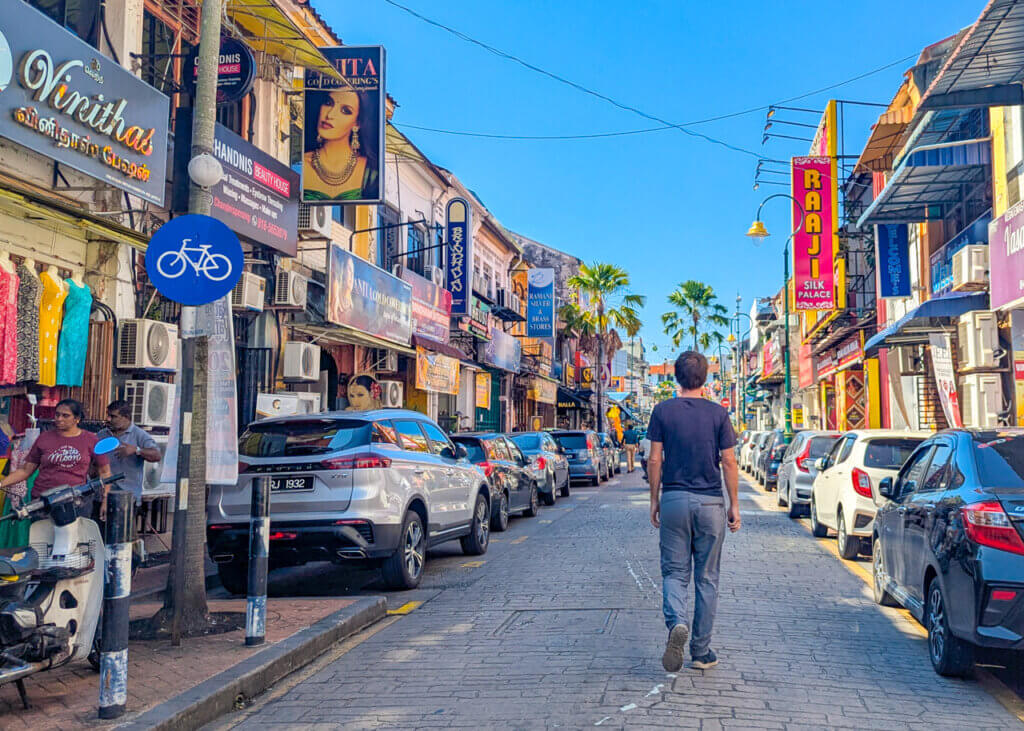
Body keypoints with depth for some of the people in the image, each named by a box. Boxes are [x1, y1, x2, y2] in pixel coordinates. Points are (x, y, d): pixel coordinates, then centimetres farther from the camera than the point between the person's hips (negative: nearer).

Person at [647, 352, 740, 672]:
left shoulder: (663, 411, -1)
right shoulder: (718, 413, -2)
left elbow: (655, 460, -1)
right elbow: (728, 463, -3)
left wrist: (654, 500, 8)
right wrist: (734, 505, 5)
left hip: (674, 499, 0)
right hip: (710, 502, 0)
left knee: (674, 573, 8)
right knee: (706, 577, 9)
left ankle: (677, 622, -20)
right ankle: (701, 651, 14)